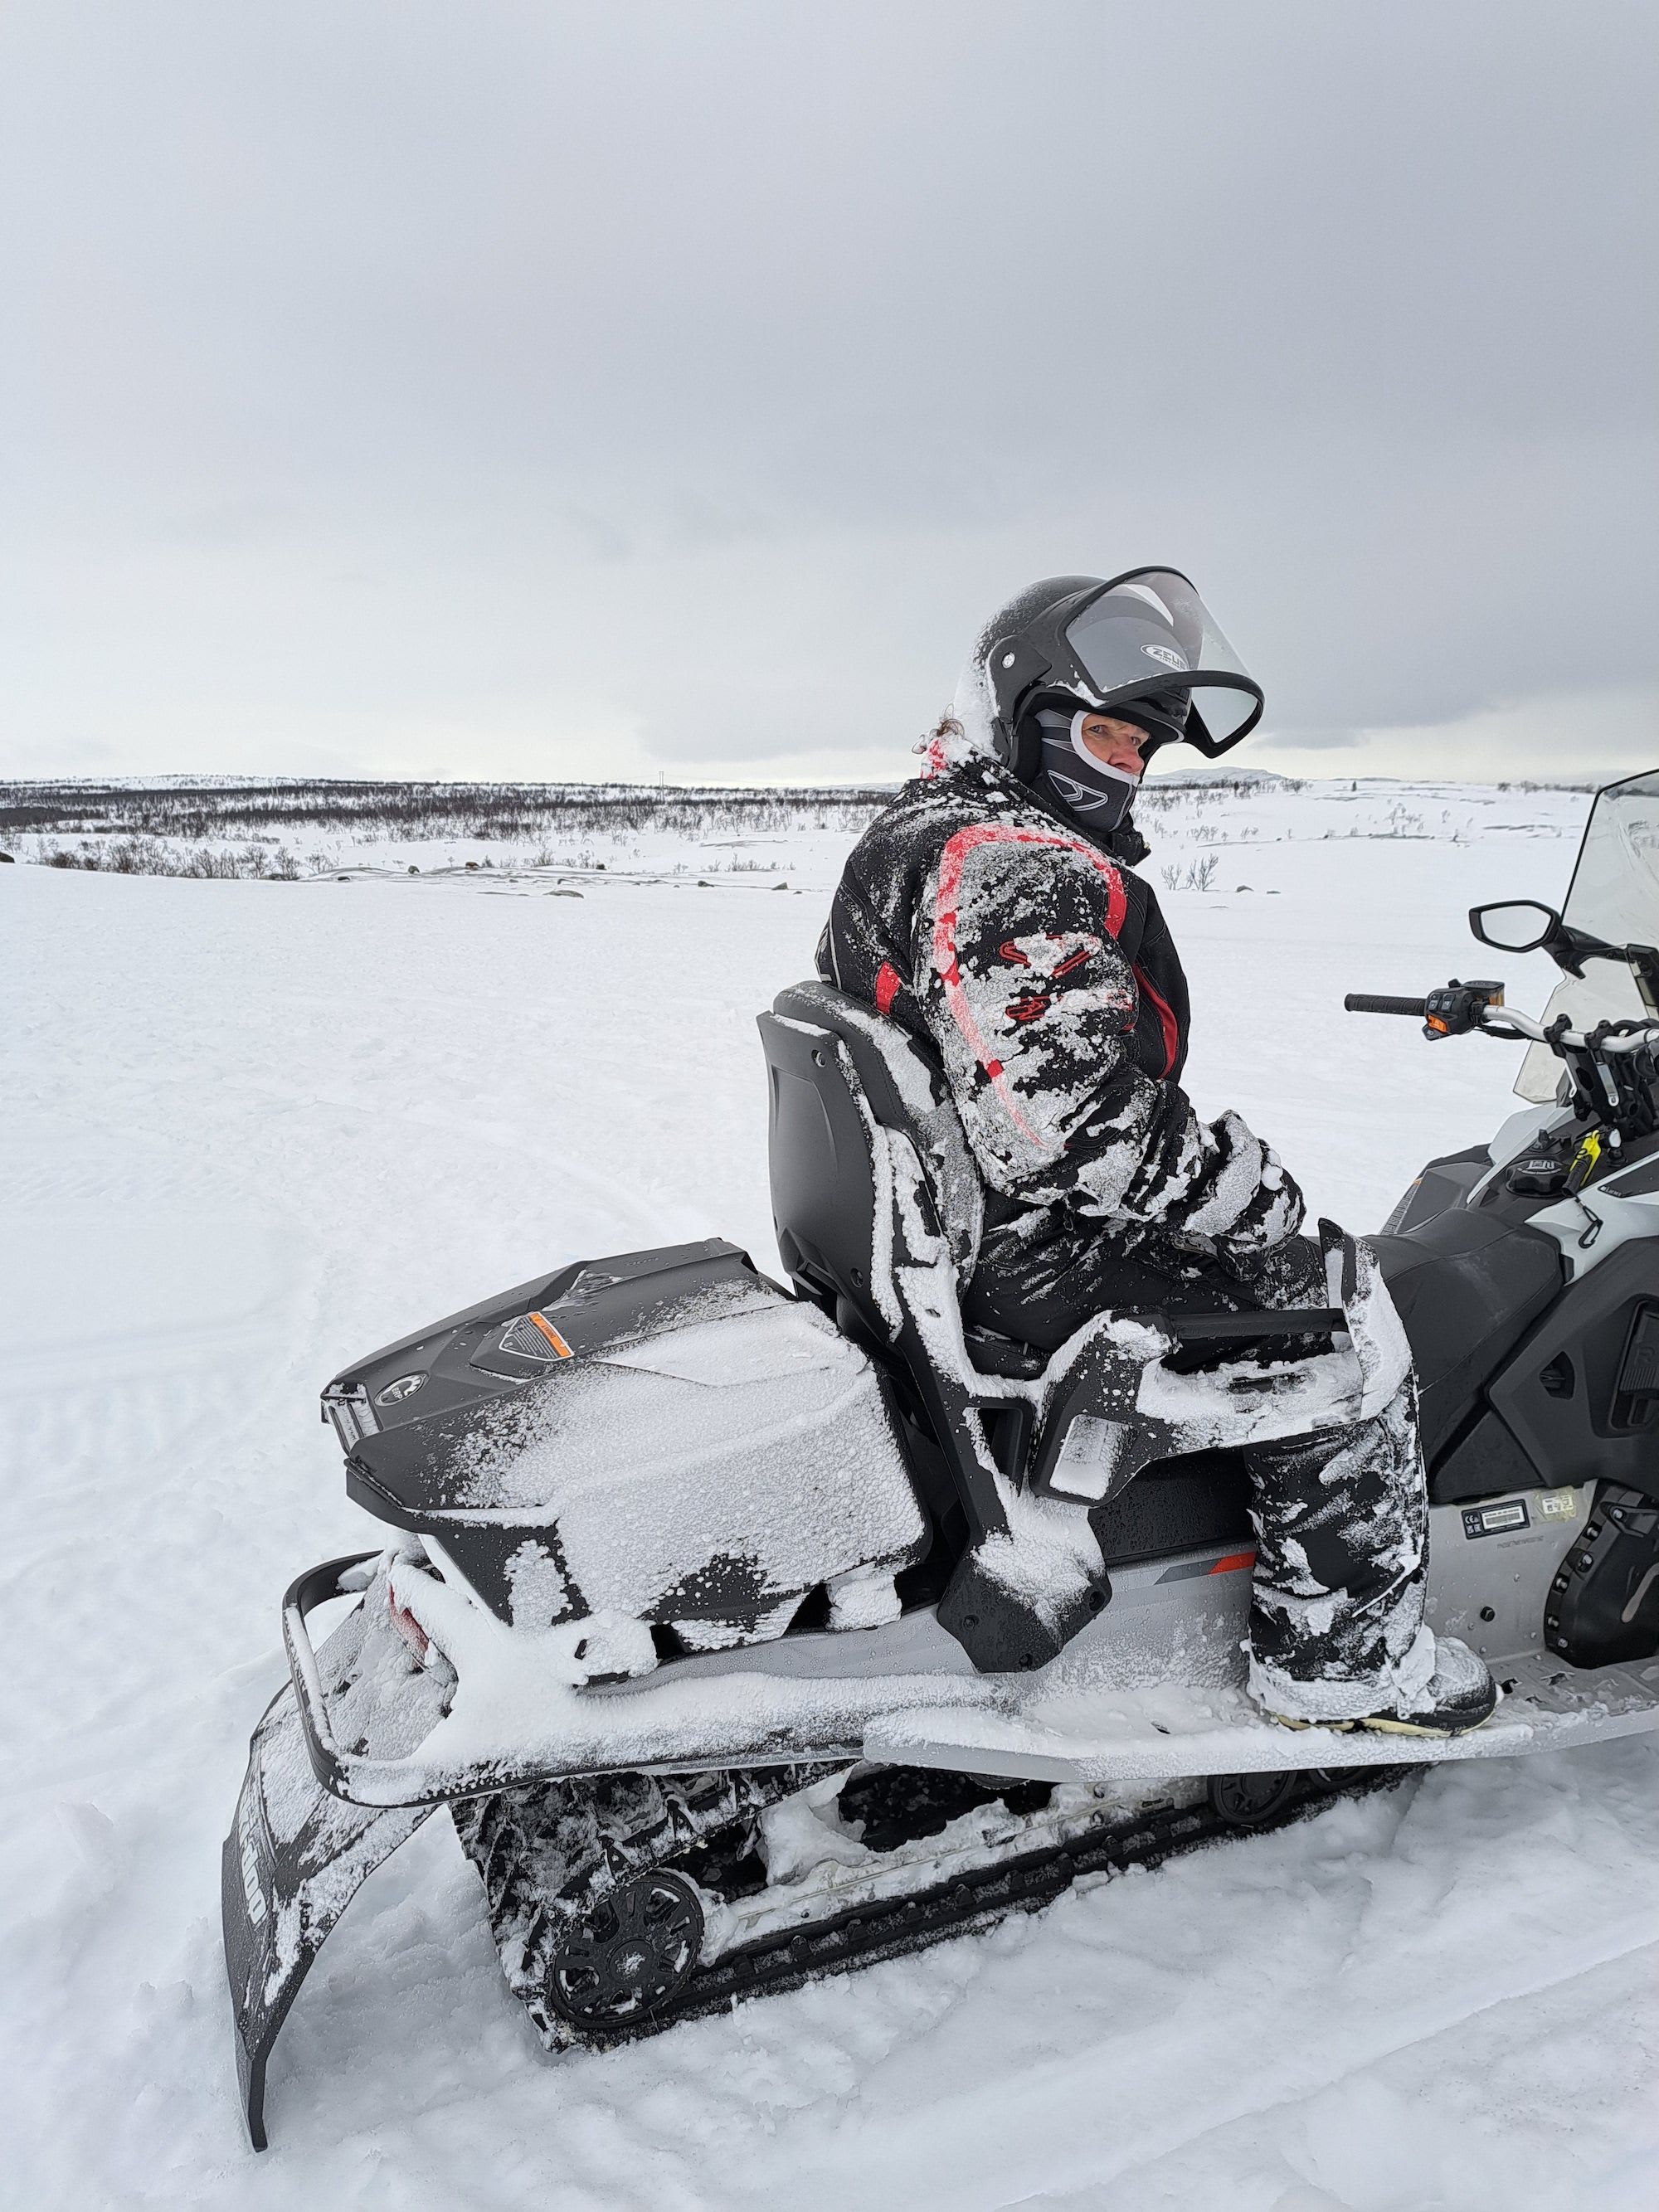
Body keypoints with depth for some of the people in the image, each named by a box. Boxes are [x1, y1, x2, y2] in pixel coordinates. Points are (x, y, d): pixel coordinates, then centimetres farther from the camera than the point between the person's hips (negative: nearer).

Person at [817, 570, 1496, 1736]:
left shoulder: (907, 834, 12)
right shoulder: (1018, 870, -23)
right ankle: (1341, 1656, 14)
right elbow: (1072, 1126, -34)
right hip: (1033, 1271, -11)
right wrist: (1261, 1197, -20)